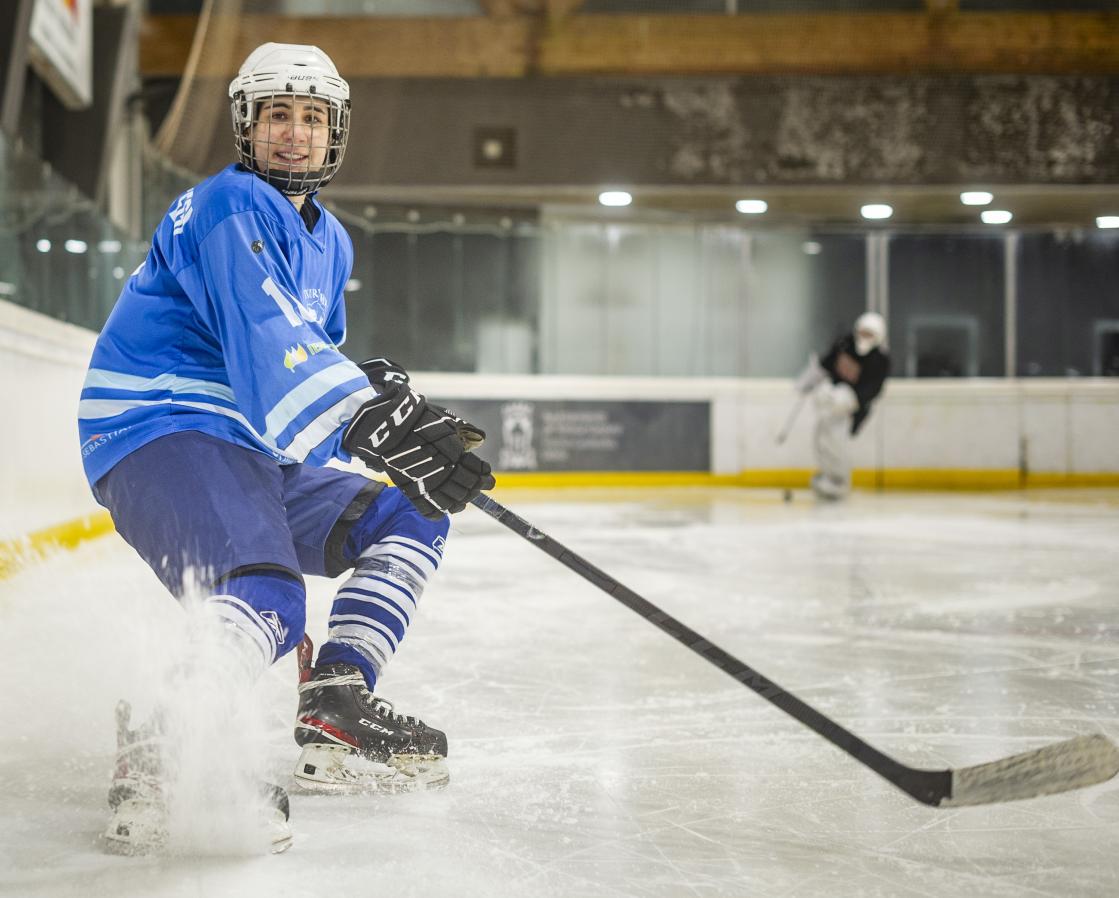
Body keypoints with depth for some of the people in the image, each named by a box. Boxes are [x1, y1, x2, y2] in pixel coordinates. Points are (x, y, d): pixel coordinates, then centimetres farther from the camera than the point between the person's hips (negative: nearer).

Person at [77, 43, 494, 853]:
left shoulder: (328, 242, 20)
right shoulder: (230, 207, -11)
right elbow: (266, 345, -27)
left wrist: (387, 391, 10)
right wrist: (376, 425, -39)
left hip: (250, 450, 10)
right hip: (158, 434, -10)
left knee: (410, 522, 11)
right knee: (266, 598, -34)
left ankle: (332, 716, 4)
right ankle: (157, 762, -35)